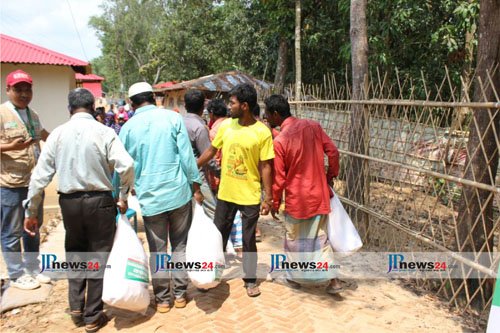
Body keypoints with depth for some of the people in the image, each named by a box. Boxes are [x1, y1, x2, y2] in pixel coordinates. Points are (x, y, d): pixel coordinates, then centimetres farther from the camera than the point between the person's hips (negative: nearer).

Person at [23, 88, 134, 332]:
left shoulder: (57, 134, 0)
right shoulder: (104, 132, -8)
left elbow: (40, 175, 0)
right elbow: (126, 166, -20)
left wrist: (30, 211, 8)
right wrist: (123, 197, -4)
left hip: (69, 201, 3)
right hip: (99, 201, -3)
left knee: (74, 253, 24)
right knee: (99, 256, 11)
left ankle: (76, 307, 26)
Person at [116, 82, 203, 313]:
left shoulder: (128, 127, 1)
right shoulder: (173, 118, -2)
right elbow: (187, 155, -5)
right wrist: (196, 186, 2)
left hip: (150, 196, 0)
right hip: (179, 192, 0)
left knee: (157, 250, 11)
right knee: (180, 245, 13)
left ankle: (162, 299, 21)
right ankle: (180, 294, 22)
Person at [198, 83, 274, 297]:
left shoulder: (262, 132, -13)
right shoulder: (226, 125, -2)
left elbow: (265, 167, -10)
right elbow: (211, 151, 9)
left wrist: (268, 197, -9)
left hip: (250, 196, -4)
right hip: (225, 193, 4)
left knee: (248, 240, 10)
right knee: (218, 236, 16)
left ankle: (250, 280, 28)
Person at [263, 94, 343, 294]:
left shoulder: (279, 141, -18)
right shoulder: (313, 126, -5)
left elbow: (279, 178, -13)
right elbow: (333, 152, -2)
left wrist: (274, 203, 0)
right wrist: (331, 176, 13)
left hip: (297, 198, -4)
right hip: (319, 194, 5)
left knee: (294, 239, 16)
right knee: (320, 237, 16)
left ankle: (296, 277, 32)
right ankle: (333, 280, 15)